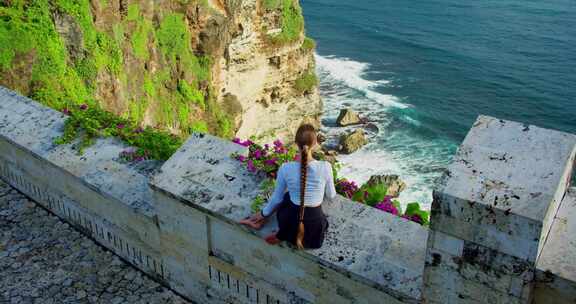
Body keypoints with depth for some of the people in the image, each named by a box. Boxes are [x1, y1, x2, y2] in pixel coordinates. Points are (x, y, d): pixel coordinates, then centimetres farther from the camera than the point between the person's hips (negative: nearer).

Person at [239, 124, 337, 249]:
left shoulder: (285, 168, -16)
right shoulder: (325, 167, -18)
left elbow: (277, 198, -1)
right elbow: (331, 196, -1)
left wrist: (264, 213, 19)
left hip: (290, 222, 1)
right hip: (314, 224, -1)